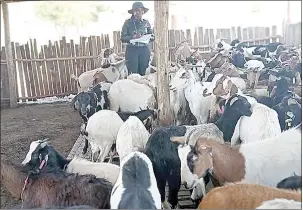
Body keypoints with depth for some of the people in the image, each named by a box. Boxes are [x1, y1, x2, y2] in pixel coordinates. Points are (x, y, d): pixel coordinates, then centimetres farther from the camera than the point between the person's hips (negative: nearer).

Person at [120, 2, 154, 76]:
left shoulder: (146, 22, 8)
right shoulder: (128, 22, 1)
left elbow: (152, 37, 9)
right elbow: (123, 38, -3)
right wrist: (133, 37, -19)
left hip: (144, 50, 2)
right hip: (132, 50, -2)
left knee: (142, 73, 4)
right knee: (132, 73, -6)